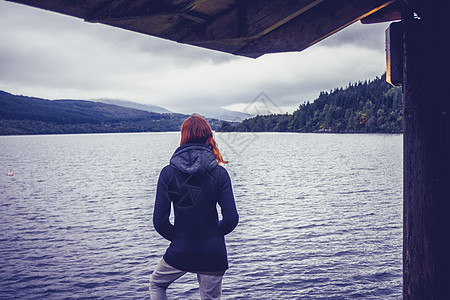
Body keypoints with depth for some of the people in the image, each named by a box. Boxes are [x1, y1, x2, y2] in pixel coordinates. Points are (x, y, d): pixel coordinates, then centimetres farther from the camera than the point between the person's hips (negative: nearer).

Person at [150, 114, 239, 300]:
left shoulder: (168, 173, -8)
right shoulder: (220, 173, -8)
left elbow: (159, 221, -9)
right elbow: (231, 219, -10)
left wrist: (177, 237, 10)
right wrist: (214, 233, 10)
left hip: (180, 251, 0)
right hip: (213, 254, 1)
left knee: (157, 284, 27)